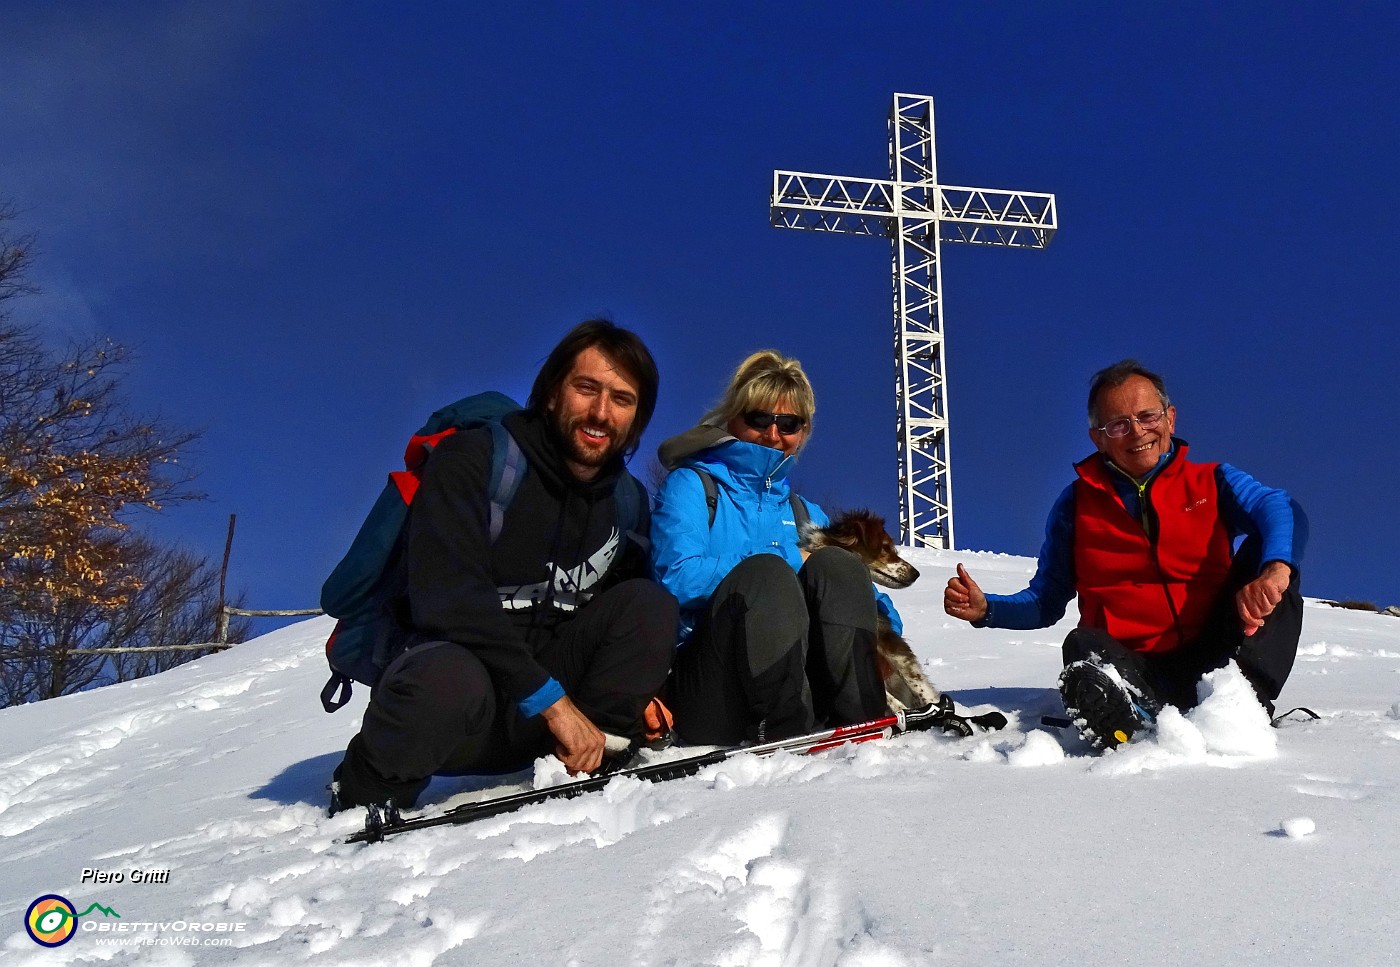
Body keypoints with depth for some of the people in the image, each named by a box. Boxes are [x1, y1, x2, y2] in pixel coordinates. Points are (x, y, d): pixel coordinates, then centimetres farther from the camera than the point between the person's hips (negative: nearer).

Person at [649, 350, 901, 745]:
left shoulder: (806, 514, 23)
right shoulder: (691, 486, 6)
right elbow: (677, 578, -11)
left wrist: (880, 609, -6)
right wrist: (787, 563, -8)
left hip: (800, 693, 5)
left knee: (834, 563, -18)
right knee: (764, 571, -29)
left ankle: (862, 722, -28)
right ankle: (778, 734, -35)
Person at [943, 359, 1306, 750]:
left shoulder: (1213, 482, 12)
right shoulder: (1076, 503, 13)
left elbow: (1281, 509, -11)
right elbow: (1044, 603, 15)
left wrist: (1274, 569, -35)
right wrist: (984, 608, -6)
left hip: (1215, 657, 1)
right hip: (1132, 666, -1)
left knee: (1264, 557, -17)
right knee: (1083, 646, -31)